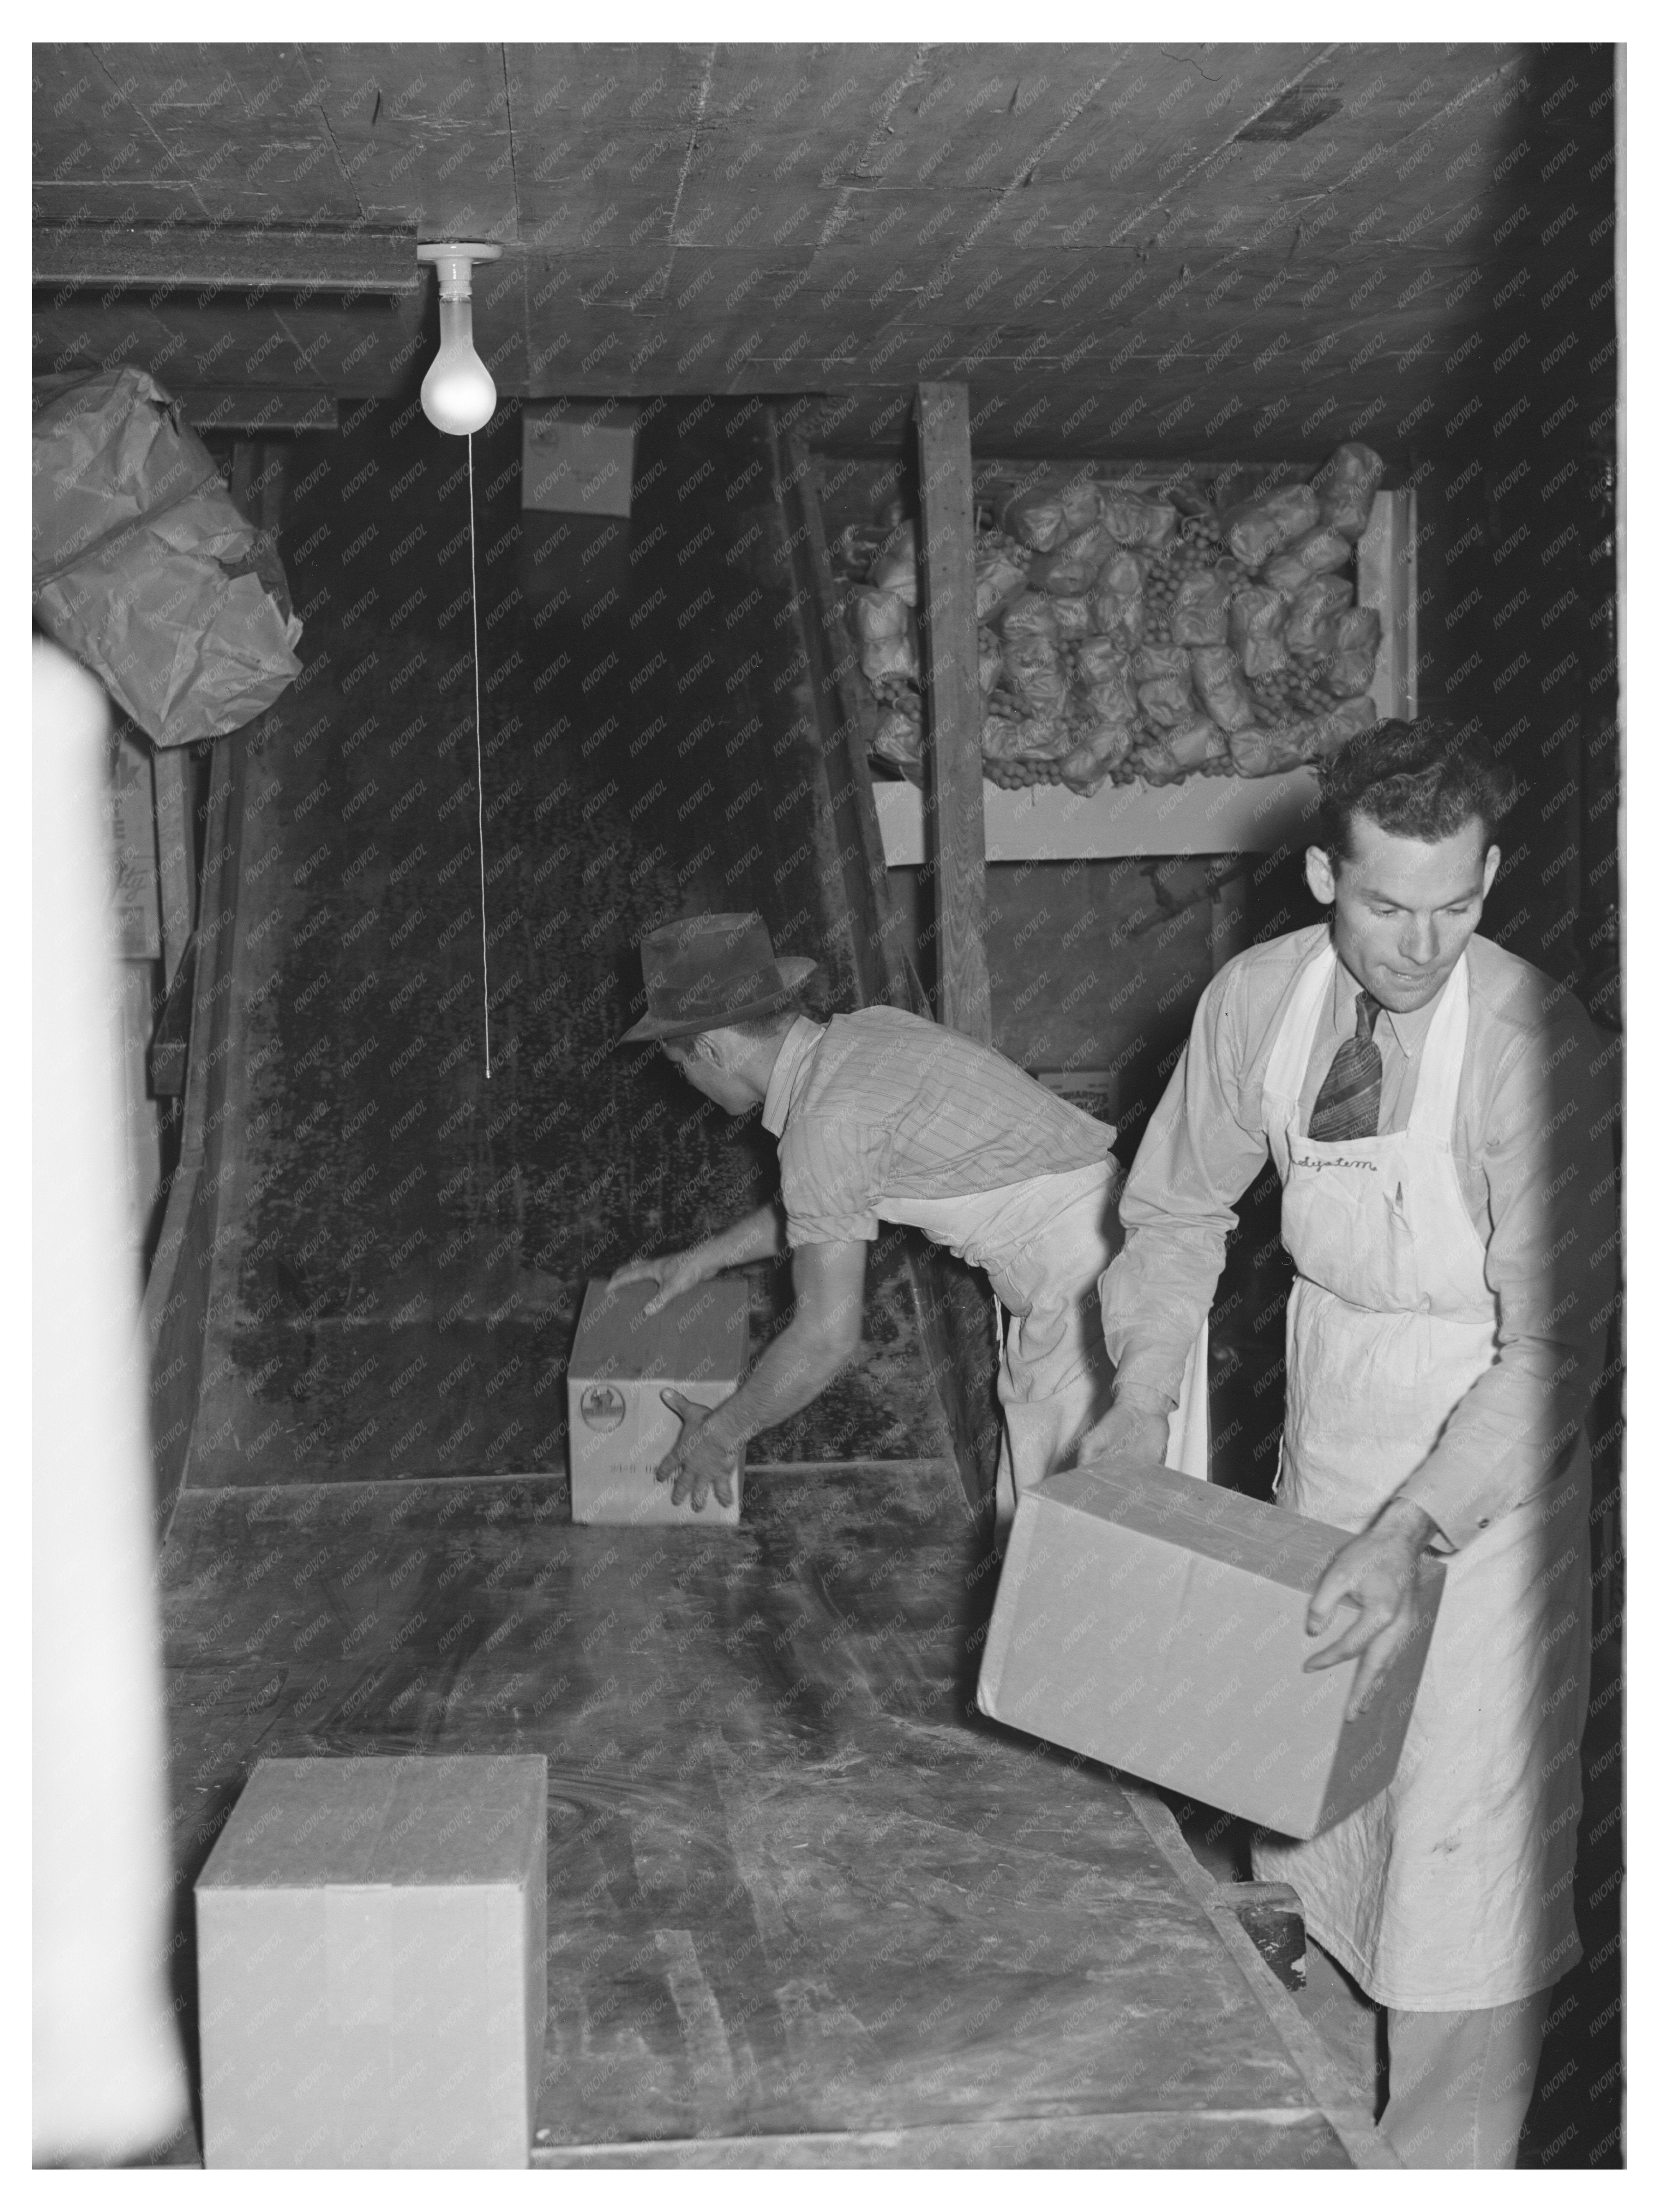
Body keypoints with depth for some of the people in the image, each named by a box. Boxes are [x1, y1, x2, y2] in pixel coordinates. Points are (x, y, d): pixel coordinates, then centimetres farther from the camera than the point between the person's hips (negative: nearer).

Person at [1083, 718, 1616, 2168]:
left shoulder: (1535, 1054, -25)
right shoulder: (1260, 999, -10)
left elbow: (1552, 1346, -24)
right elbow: (1179, 1206, 5)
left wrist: (1414, 1532, -33)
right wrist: (1144, 1390, -8)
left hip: (1485, 1457, -5)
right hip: (1326, 1423, 5)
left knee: (1467, 1827, 0)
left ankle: (1444, 2162, 18)